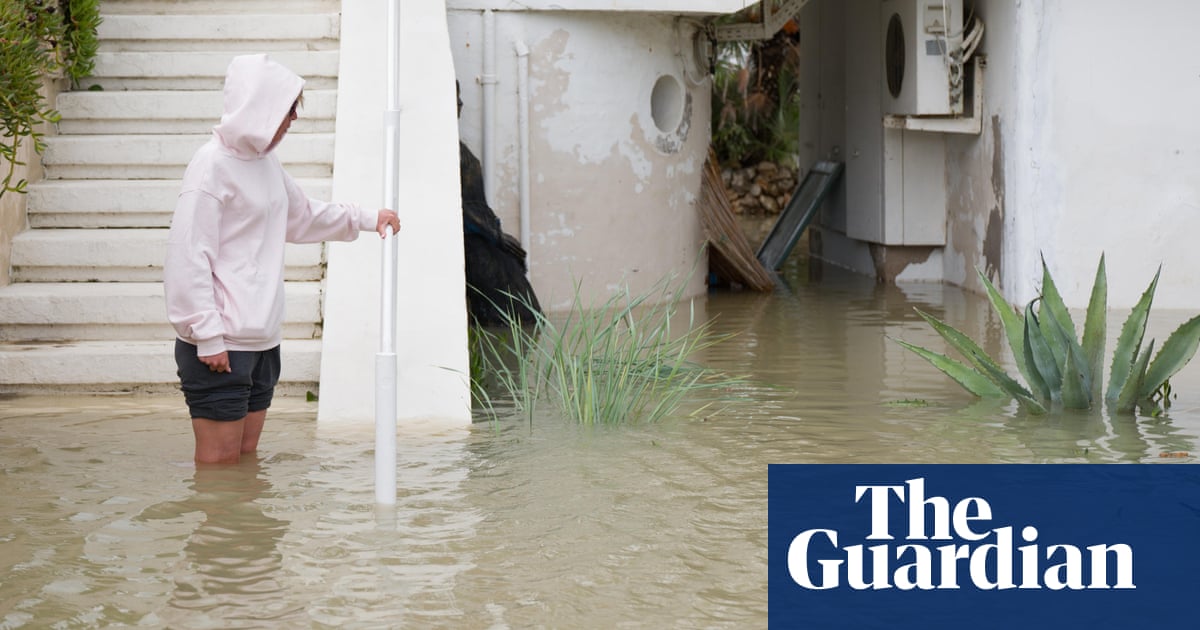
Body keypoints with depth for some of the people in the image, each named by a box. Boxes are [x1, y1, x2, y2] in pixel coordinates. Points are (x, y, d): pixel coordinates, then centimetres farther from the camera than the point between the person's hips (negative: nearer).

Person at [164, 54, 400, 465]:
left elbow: (301, 217, 32)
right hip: (219, 346, -9)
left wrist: (368, 219, 26)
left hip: (262, 339, 9)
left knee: (247, 456, 12)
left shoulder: (265, 161, 14)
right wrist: (207, 336, -19)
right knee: (219, 462, -6)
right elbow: (188, 257, -17)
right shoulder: (213, 165, -14)